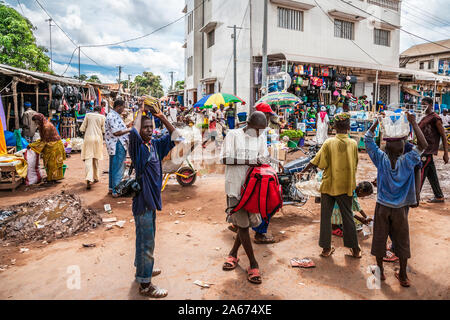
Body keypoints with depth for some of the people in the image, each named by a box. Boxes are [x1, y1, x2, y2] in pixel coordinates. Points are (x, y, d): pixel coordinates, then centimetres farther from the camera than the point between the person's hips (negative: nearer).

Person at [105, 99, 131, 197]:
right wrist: (129, 130, -16)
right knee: (118, 168, -5)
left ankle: (112, 187, 27)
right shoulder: (114, 116, -18)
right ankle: (116, 191, 1)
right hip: (118, 146, -11)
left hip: (113, 146, 11)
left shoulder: (112, 115, 16)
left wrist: (127, 126, 17)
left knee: (113, 167, 17)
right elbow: (116, 132, -24)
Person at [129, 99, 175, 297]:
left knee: (144, 238, 23)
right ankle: (145, 284, 13)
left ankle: (142, 269, 42)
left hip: (152, 198, 8)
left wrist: (161, 116, -2)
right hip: (142, 199, -8)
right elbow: (134, 133, -36)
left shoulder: (155, 145, 6)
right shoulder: (137, 147, -15)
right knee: (146, 242, 0)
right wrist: (141, 113, -20)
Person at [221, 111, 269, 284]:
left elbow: (264, 159, 17)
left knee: (246, 223, 10)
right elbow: (225, 159, -14)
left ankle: (233, 254, 32)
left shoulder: (260, 138, 11)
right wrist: (248, 161, -21)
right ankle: (253, 265, 7)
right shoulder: (233, 135, -6)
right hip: (235, 186, -5)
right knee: (242, 224, -3)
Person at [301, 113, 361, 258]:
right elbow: (355, 164, 8)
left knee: (326, 216, 8)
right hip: (346, 186, 2)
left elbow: (316, 162, -8)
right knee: (348, 216, 12)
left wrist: (303, 171, 5)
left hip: (329, 185, -2)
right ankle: (355, 249, 21)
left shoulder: (329, 143, -9)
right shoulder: (353, 144, -3)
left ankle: (326, 248, 15)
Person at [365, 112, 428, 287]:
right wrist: (414, 123, -13)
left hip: (382, 207, 0)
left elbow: (367, 139, -7)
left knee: (379, 238, 14)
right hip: (400, 209, 0)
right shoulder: (407, 161, -17)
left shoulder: (381, 159, -14)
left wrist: (377, 122, -7)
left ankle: (380, 271, 27)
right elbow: (423, 145, -12)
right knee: (402, 241, 15)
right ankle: (403, 276, 27)